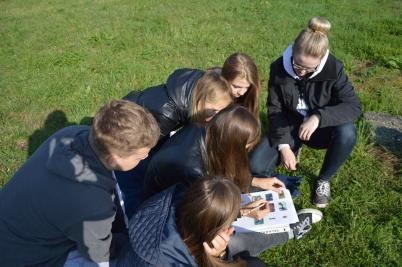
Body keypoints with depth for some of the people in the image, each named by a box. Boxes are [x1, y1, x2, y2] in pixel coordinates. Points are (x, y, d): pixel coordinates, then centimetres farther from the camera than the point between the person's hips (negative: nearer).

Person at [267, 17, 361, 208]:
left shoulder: (333, 69, -22)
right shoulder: (279, 68, -18)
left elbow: (353, 106, -24)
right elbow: (275, 109, -13)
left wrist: (318, 117, -41)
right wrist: (284, 146, -24)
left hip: (320, 127, -1)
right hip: (290, 127, 2)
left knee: (347, 133, -35)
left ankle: (324, 180, -6)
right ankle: (295, 148, 17)